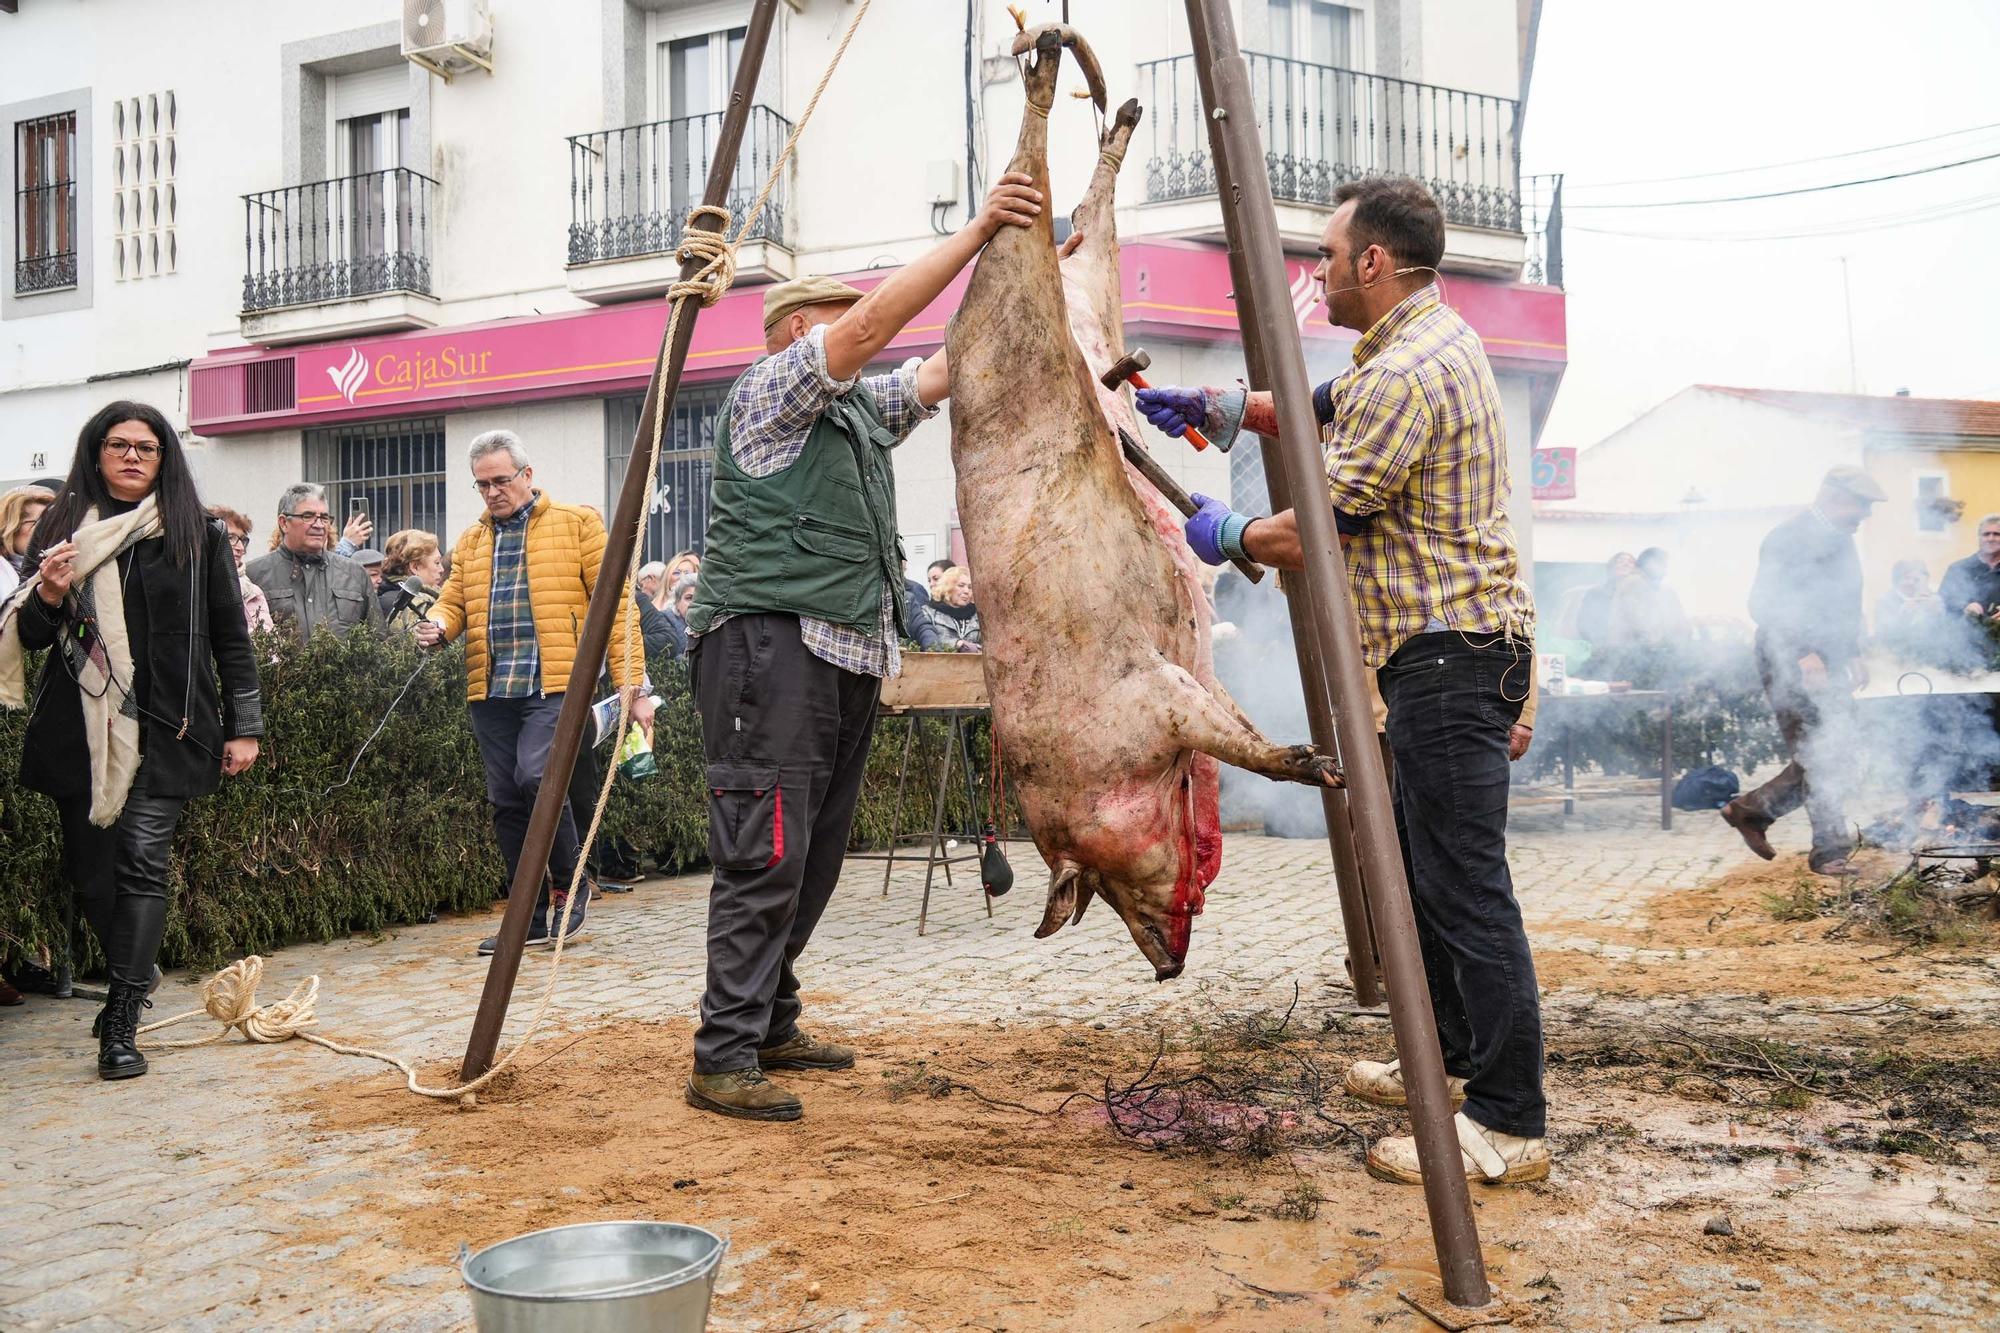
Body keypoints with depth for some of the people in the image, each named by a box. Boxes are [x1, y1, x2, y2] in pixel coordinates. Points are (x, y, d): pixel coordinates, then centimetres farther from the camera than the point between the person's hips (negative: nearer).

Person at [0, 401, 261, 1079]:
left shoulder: (198, 535, 4)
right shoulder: (61, 530, 9)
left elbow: (231, 636, 7)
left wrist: (243, 726, 3)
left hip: (166, 729, -3)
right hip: (79, 728, 3)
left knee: (143, 862, -12)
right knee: (88, 867, 7)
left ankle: (121, 1024, -12)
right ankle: (133, 981, 30)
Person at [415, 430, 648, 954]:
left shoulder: (576, 524, 4)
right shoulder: (470, 541, 19)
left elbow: (613, 605, 0)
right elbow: (453, 600, 18)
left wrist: (633, 687, -7)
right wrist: (438, 626, -8)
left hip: (555, 683, -6)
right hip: (490, 692, 6)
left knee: (535, 777, -23)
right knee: (507, 803, 6)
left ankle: (570, 886, 0)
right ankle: (531, 920, 17)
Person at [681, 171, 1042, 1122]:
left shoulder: (859, 409, 22)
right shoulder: (770, 392, -2)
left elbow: (952, 364, 20)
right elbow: (875, 323, -14)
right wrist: (976, 231, -12)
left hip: (848, 656, 9)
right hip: (772, 646, -9)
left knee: (813, 859, 12)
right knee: (765, 857, -13)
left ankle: (770, 1027, 22)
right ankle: (723, 1061, -10)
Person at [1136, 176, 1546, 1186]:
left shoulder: (1405, 373, -18)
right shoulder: (1437, 340, 16)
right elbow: (1329, 412, 30)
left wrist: (1230, 536, 2)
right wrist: (1224, 407, 19)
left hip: (1448, 656, -11)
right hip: (1450, 648, 11)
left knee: (1465, 885, -9)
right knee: (1423, 863, 20)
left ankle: (1508, 1123, -5)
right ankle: (1453, 1057, 33)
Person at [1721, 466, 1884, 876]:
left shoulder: (1839, 539, 17)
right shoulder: (1789, 538, -13)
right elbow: (1765, 605, -21)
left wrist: (1853, 656, 17)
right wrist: (1803, 654, -26)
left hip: (1828, 666, 9)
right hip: (1792, 663, -9)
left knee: (1836, 755, 9)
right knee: (1819, 758, -7)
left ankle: (1750, 810, 19)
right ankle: (1829, 852, 1)